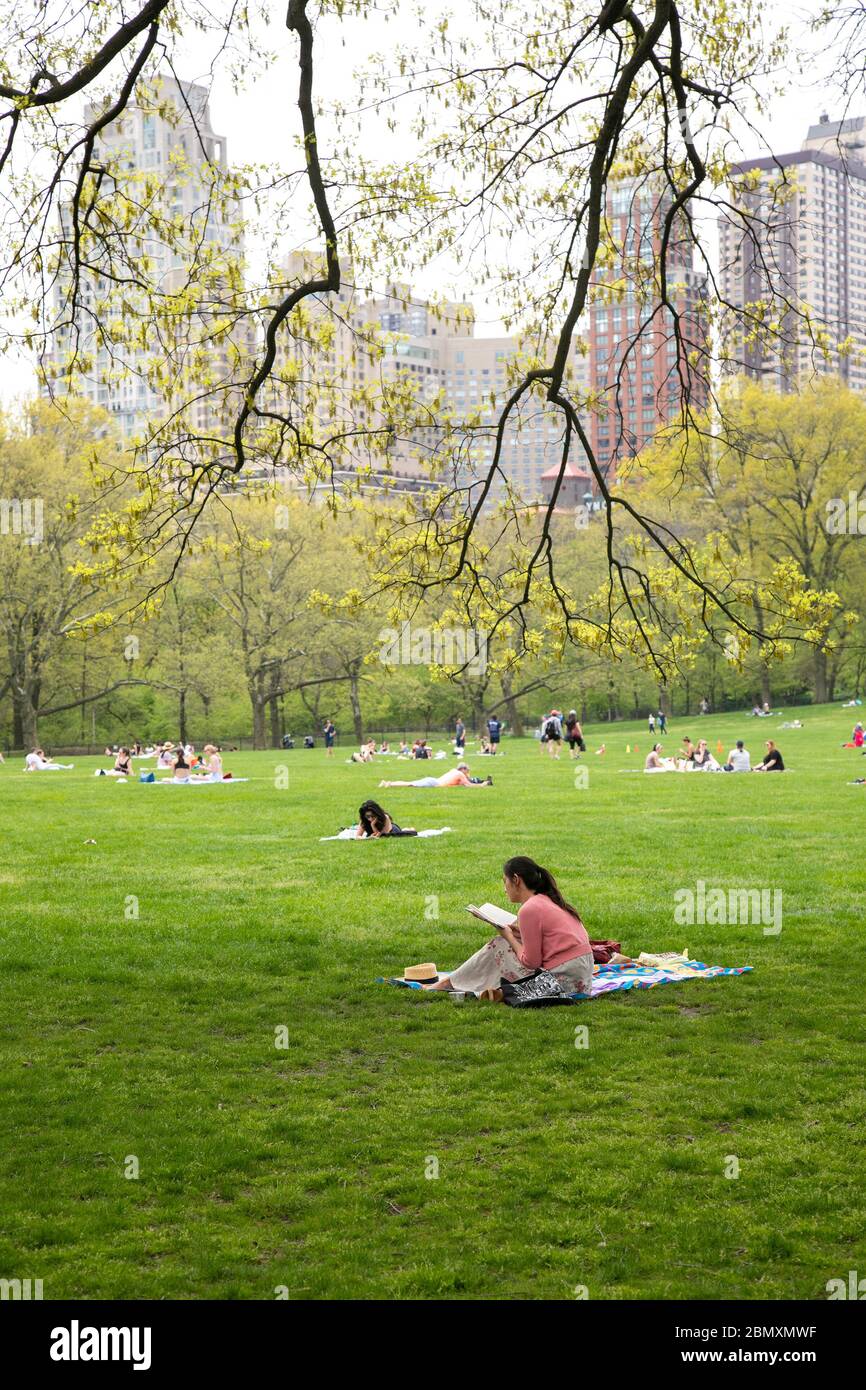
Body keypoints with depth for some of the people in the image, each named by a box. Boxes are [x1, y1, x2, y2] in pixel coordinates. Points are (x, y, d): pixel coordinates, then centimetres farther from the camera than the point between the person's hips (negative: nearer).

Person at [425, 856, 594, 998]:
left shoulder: (529, 909, -13)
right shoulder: (549, 901, 14)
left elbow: (531, 962, -11)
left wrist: (509, 936, 4)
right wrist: (521, 934, 10)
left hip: (566, 980, -8)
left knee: (498, 946, 5)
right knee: (506, 943, 16)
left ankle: (448, 983, 16)